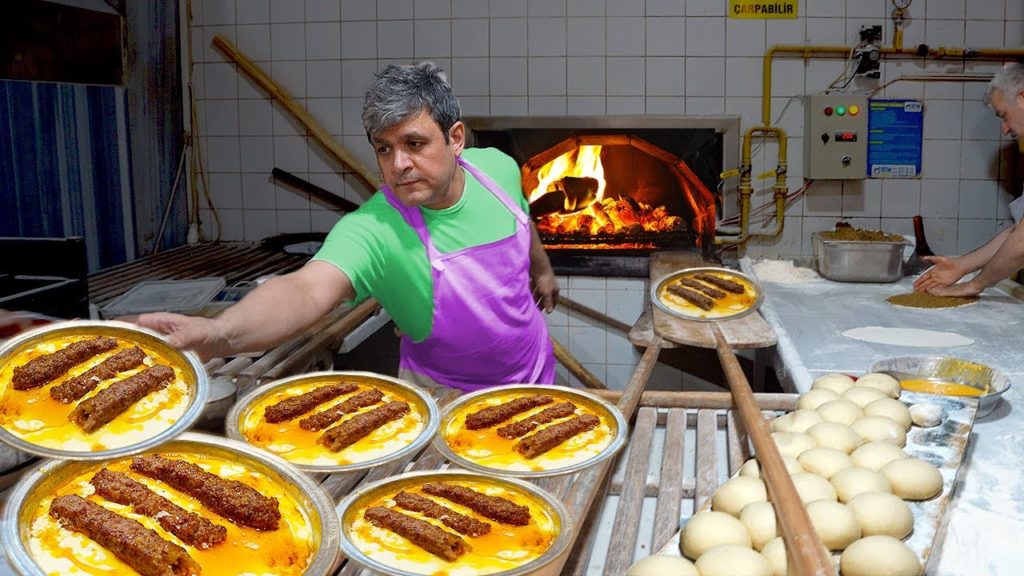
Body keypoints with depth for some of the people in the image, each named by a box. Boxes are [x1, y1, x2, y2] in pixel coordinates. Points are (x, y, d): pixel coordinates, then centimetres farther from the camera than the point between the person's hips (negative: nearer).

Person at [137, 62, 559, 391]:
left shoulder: (497, 168, -17)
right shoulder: (371, 231, -32)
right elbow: (307, 288, -51)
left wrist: (542, 268, 25)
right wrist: (219, 333, -70)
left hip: (534, 372, 5)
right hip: (442, 396, -5)